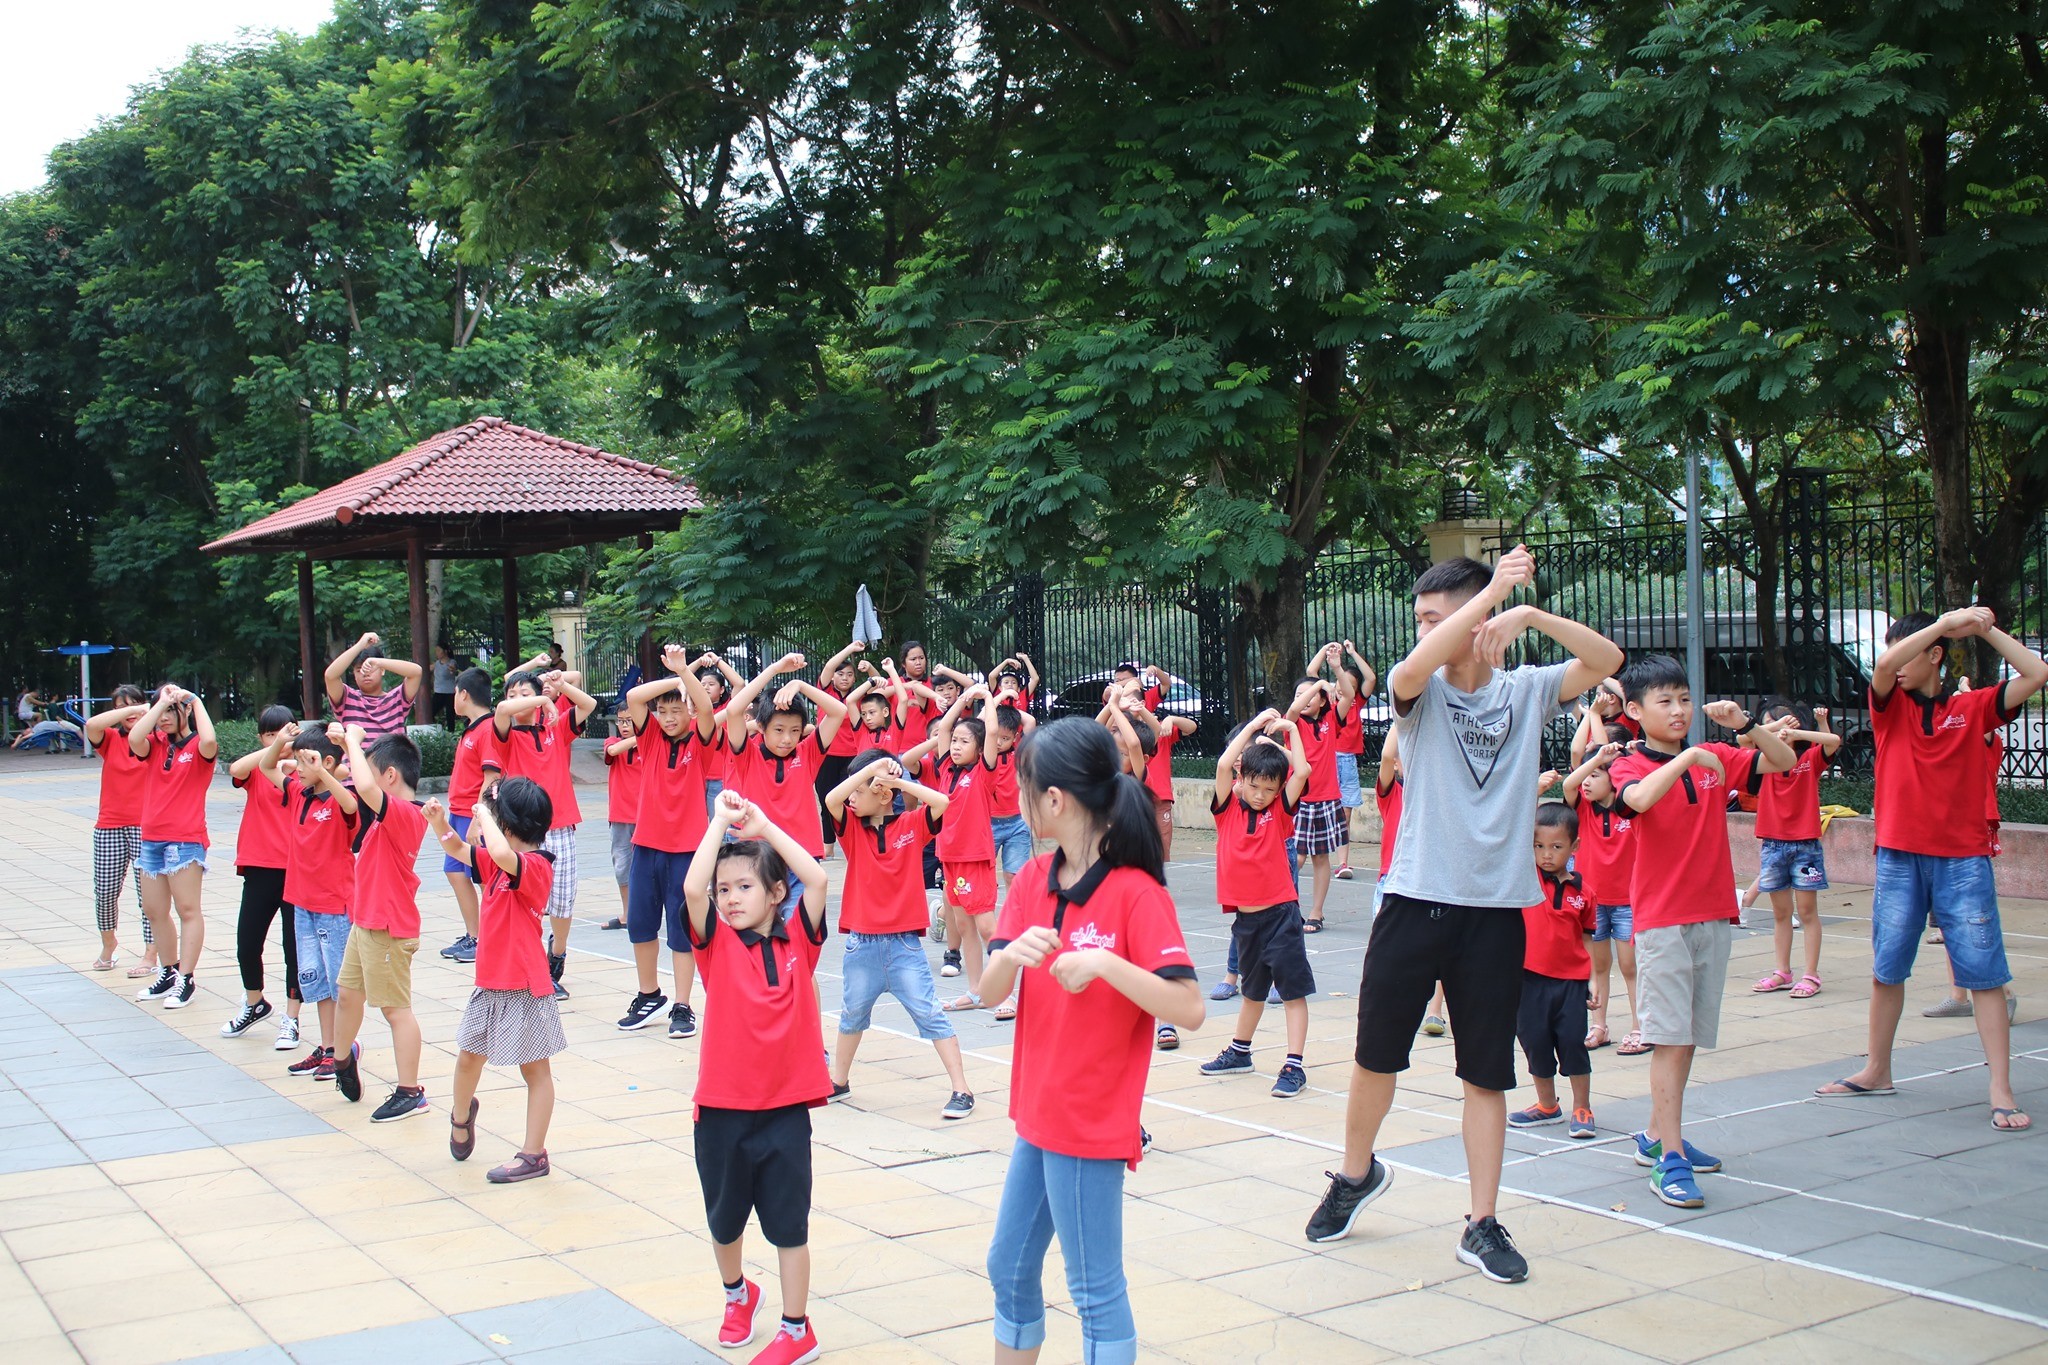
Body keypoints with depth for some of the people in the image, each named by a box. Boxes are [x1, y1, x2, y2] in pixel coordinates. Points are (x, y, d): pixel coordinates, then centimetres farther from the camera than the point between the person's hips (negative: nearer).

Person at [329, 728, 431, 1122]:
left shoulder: (404, 814, -22)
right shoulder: (390, 814, 9)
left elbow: (365, 789, -40)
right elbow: (362, 791, 27)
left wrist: (353, 741, -27)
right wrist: (350, 746, 14)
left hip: (389, 930, -10)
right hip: (366, 923, 10)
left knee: (395, 1008, -3)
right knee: (347, 994, 24)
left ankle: (410, 1092, 5)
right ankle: (343, 1057, 48)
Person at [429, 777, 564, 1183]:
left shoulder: (535, 866, -20)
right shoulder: (500, 863, 8)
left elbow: (502, 854, -41)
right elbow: (459, 849, 19)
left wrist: (483, 814, -25)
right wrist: (440, 823, -2)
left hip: (525, 987, -9)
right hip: (491, 984, 9)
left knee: (535, 1069, 3)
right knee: (468, 1056, 20)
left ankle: (533, 1154, 10)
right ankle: (461, 1117, 47)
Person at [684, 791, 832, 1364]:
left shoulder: (798, 941, -1)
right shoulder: (717, 942, -2)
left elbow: (817, 878, -14)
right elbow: (692, 888, -19)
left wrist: (764, 826, -10)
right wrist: (721, 820, -17)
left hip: (785, 1107, -1)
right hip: (723, 1107, 1)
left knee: (788, 1223, 6)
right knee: (723, 1217, 18)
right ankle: (737, 1294, 45)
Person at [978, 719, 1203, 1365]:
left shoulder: (1136, 892, -17)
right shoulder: (1032, 880, 3)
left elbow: (1189, 1010, -23)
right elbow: (991, 991, -3)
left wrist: (1104, 963, -32)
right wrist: (1011, 956, -24)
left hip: (1092, 1123, -7)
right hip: (1038, 1115, 8)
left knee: (1095, 1289, 3)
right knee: (1010, 1267, 19)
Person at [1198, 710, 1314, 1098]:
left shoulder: (1280, 810, -2)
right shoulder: (1227, 807, -1)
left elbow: (1302, 772, -15)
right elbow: (1223, 765, -16)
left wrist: (1291, 730, -7)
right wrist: (1254, 726, -13)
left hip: (1280, 912, -3)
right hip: (1244, 915, 3)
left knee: (1292, 988, -3)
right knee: (1253, 988, 20)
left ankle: (1294, 1066, -2)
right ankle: (1239, 1052, 36)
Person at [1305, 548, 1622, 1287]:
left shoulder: (1526, 690, 4)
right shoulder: (1419, 689, -1)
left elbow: (1608, 659, -8)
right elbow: (1415, 668, -25)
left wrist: (1530, 614, -20)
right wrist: (1491, 590, -27)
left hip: (1495, 908, 0)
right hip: (1415, 900, 0)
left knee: (1487, 1072, 6)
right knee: (1376, 1053, 11)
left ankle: (1482, 1224, 15)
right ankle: (1357, 1173, 35)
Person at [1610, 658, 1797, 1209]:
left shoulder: (1716, 759, 9)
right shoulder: (1629, 766, -6)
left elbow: (1783, 762, 6)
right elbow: (1639, 797, -28)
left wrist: (1745, 725, -7)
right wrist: (1688, 756, -28)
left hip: (1713, 916, 6)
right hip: (1662, 920, -5)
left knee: (1691, 1034, 12)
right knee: (1670, 1036, -10)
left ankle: (1657, 1136, 24)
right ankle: (1670, 1159, -10)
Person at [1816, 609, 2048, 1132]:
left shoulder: (1973, 707, 4)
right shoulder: (1890, 705, 4)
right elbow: (1884, 667, -17)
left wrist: (1986, 629, -5)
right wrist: (1949, 621, -16)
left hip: (1963, 859, -1)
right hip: (1899, 857, 1)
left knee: (1984, 973, -3)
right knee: (1886, 970, 10)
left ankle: (2001, 1090, 0)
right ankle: (1877, 1072, 25)